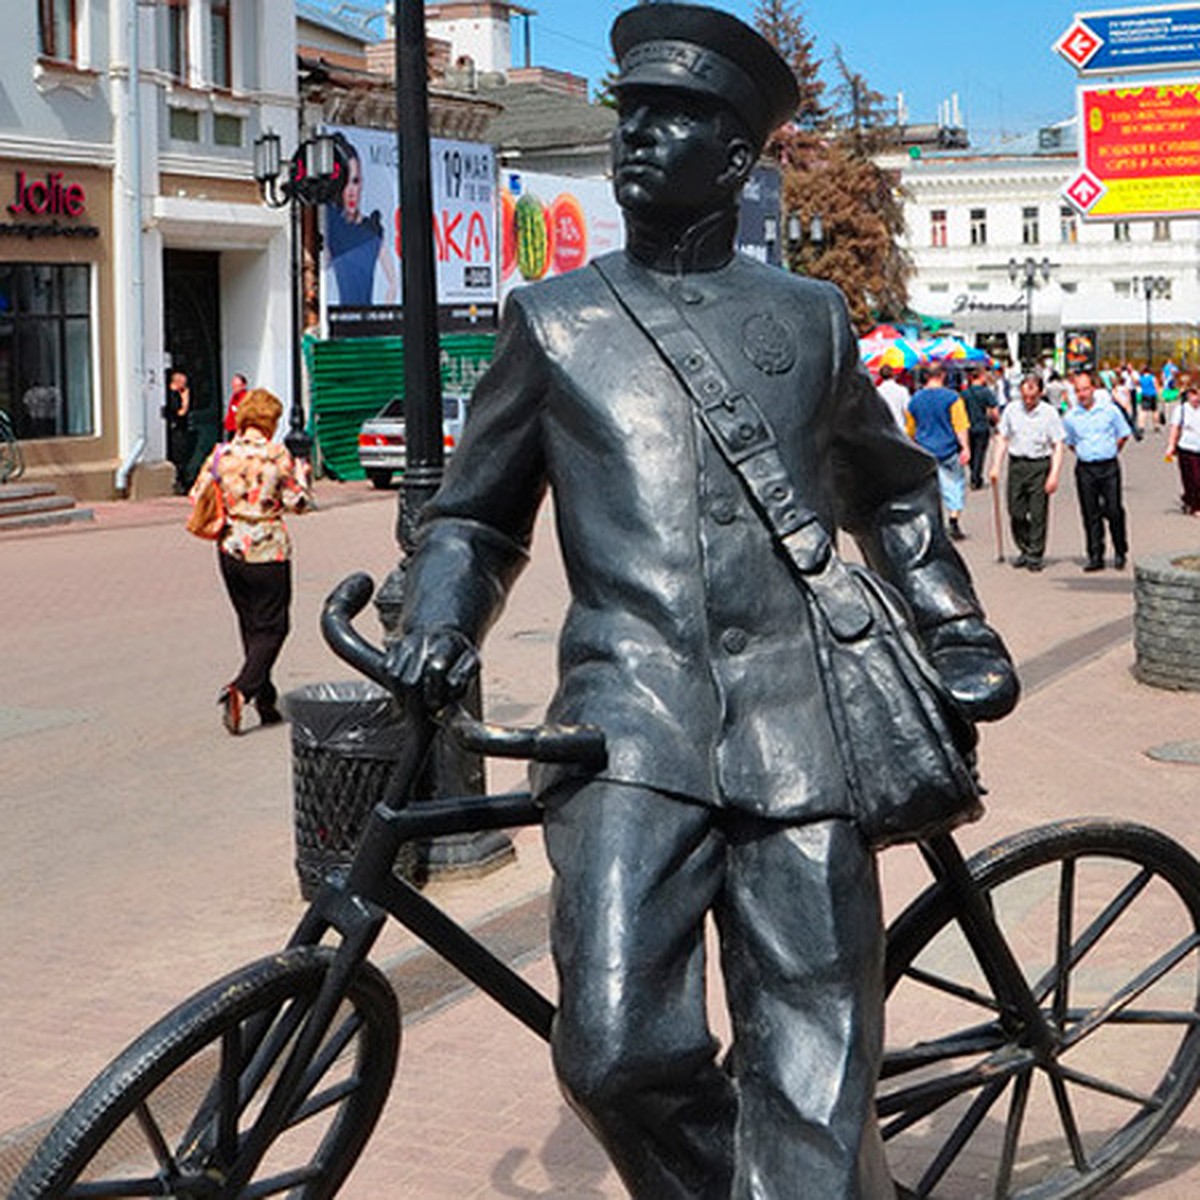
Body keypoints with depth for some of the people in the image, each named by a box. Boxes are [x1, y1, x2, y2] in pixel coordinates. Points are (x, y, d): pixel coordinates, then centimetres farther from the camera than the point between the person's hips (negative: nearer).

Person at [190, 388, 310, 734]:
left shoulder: (221, 454, 0)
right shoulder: (276, 455, -10)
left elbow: (197, 495, 2)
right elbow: (297, 502, -7)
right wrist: (300, 472, 10)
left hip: (230, 551, 5)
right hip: (268, 553, -5)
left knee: (251, 626, 16)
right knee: (271, 627, 3)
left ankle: (266, 704, 21)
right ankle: (240, 690, -18)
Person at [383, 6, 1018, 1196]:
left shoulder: (810, 318, 16)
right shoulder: (554, 320, 14)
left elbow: (891, 490, 32)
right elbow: (475, 512, 21)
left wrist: (959, 630, 24)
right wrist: (438, 623, 2)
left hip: (798, 729, 1)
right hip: (631, 721, -1)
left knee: (813, 1090, -3)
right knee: (616, 1052, -16)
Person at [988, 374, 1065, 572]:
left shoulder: (1049, 413, -3)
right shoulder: (1011, 410, 6)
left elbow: (1058, 446, -4)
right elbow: (1002, 439, 12)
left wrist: (1054, 475, -12)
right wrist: (996, 466, 5)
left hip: (1039, 466, -3)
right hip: (1016, 464, 3)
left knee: (1038, 514, -2)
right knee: (1016, 512, 4)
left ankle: (1035, 555, 7)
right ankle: (1024, 550, 21)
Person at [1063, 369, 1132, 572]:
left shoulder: (1110, 410, 0)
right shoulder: (1070, 417, 4)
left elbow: (1123, 435, 10)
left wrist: (1110, 452, 7)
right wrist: (1082, 454, 9)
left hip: (1109, 467, -1)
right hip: (1085, 469, 2)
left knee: (1114, 511, -3)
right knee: (1090, 514, 2)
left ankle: (1120, 551, 14)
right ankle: (1095, 556, 7)